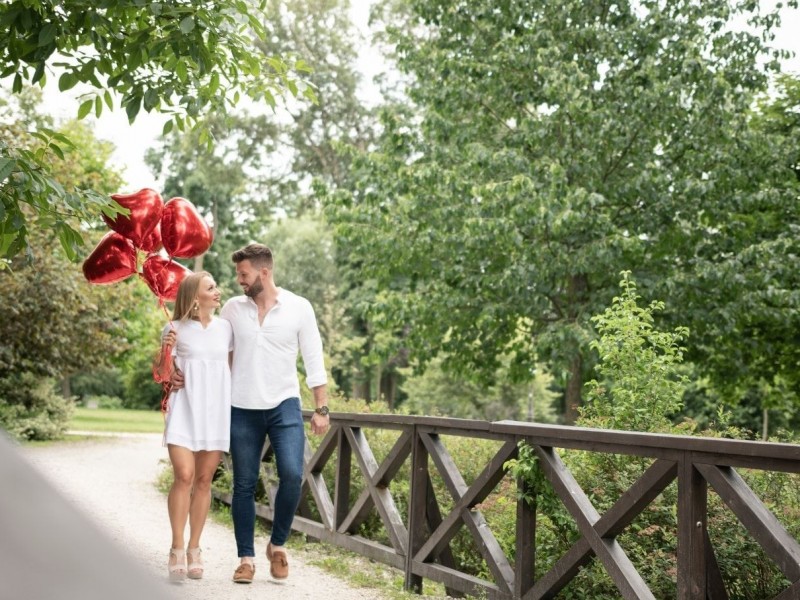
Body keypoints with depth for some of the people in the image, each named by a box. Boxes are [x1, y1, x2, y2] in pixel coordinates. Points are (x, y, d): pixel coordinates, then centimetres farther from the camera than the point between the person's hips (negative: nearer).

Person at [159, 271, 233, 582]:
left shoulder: (225, 327, 9)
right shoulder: (175, 329, 0)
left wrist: (236, 408, 11)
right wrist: (167, 349, -13)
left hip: (216, 410, 3)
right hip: (185, 408, -3)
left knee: (204, 480, 5)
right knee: (184, 476, -14)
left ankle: (194, 549, 14)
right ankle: (177, 549, -5)